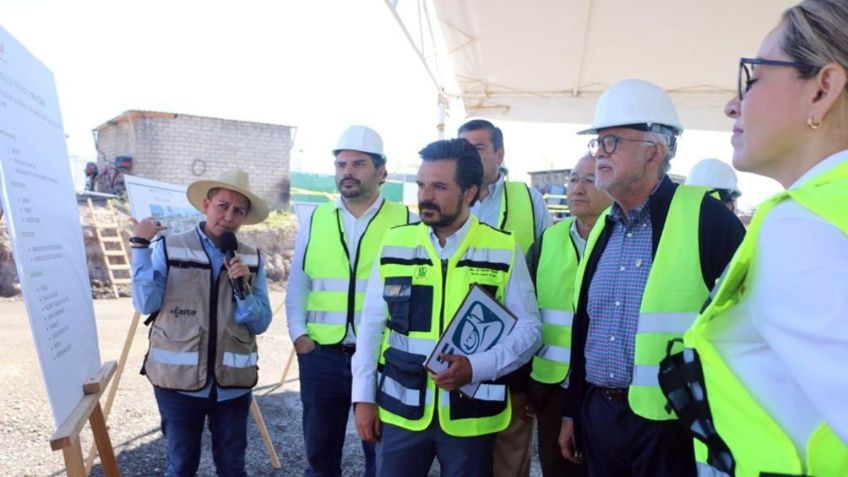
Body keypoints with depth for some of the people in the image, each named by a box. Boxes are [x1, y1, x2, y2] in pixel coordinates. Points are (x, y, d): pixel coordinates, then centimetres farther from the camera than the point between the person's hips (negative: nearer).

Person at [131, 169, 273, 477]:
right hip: (179, 379, -2)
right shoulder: (169, 249, -2)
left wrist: (242, 287, -16)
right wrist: (140, 245, -14)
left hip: (232, 381, 2)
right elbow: (145, 304, -14)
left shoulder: (252, 259, 2)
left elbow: (260, 323, 0)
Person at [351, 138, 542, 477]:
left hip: (470, 415, -1)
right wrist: (364, 396, 2)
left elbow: (528, 328, -3)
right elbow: (371, 325, 4)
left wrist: (476, 367, -17)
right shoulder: (394, 244, 0)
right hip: (400, 410, 2)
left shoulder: (504, 250, -6)